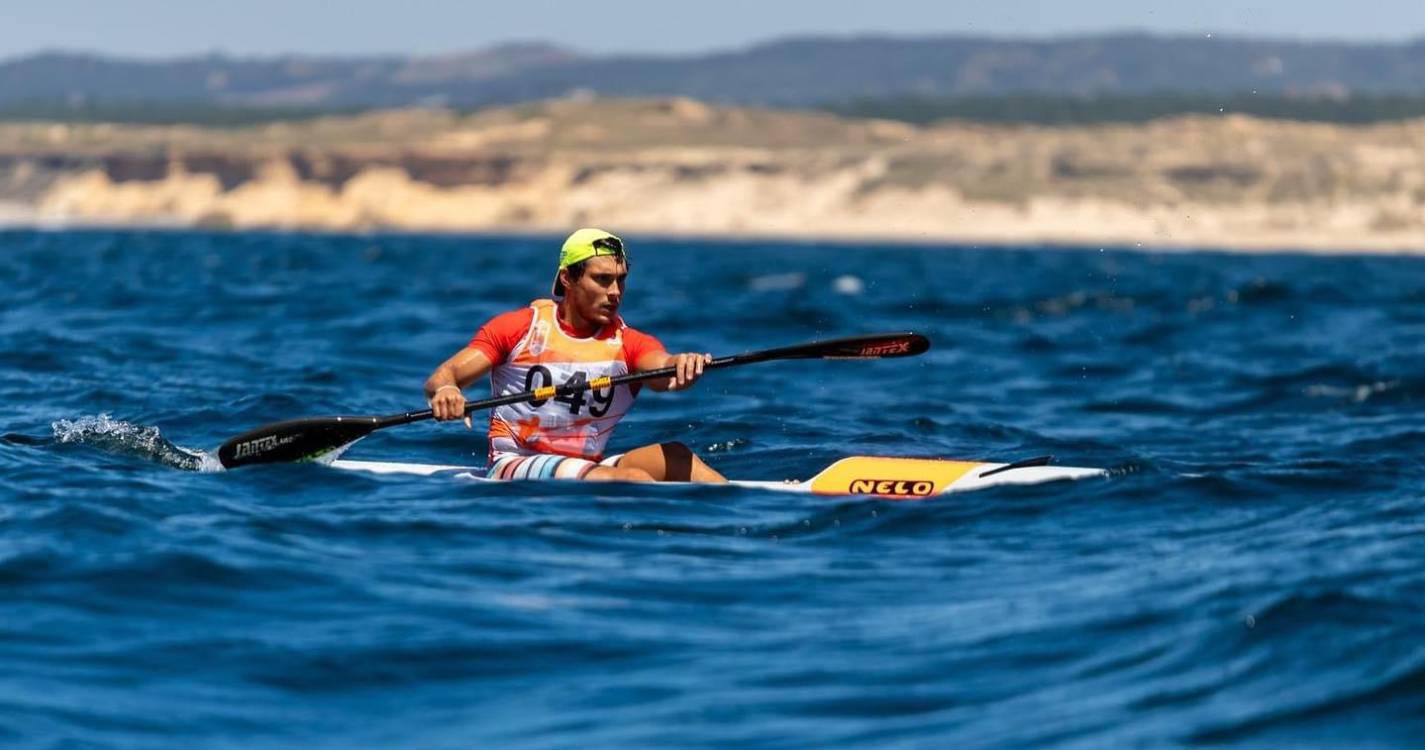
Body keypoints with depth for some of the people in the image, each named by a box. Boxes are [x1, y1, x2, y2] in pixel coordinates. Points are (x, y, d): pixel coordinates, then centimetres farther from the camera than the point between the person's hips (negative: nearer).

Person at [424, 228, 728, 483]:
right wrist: (445, 391, -28)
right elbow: (441, 376, -2)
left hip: (587, 473, 4)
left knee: (675, 457, -25)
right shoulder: (519, 327, 3)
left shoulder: (629, 343, 8)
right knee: (632, 480, -31)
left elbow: (662, 372, -14)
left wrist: (682, 366, -40)